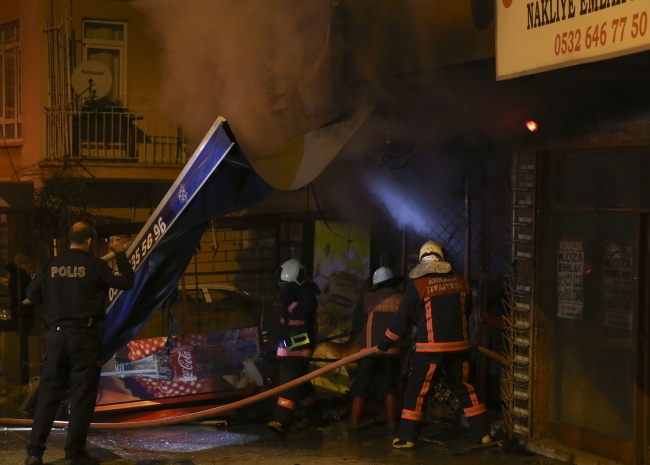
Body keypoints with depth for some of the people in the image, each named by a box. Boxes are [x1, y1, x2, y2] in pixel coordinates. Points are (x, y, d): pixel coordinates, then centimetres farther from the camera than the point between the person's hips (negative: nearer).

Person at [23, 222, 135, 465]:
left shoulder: (52, 265, 4)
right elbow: (127, 282, -1)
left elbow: (31, 294, 11)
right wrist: (120, 254, 9)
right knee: (82, 395, 2)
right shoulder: (95, 265, -6)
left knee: (48, 393, 8)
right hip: (85, 336, -4)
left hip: (57, 335, 4)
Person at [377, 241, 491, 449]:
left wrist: (385, 343, 8)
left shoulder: (418, 284, -6)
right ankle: (483, 434, 16)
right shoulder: (461, 282, 6)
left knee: (417, 390, 5)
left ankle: (407, 437, 5)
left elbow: (403, 318, -3)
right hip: (458, 344, 4)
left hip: (430, 347, -4)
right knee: (464, 387, 15)